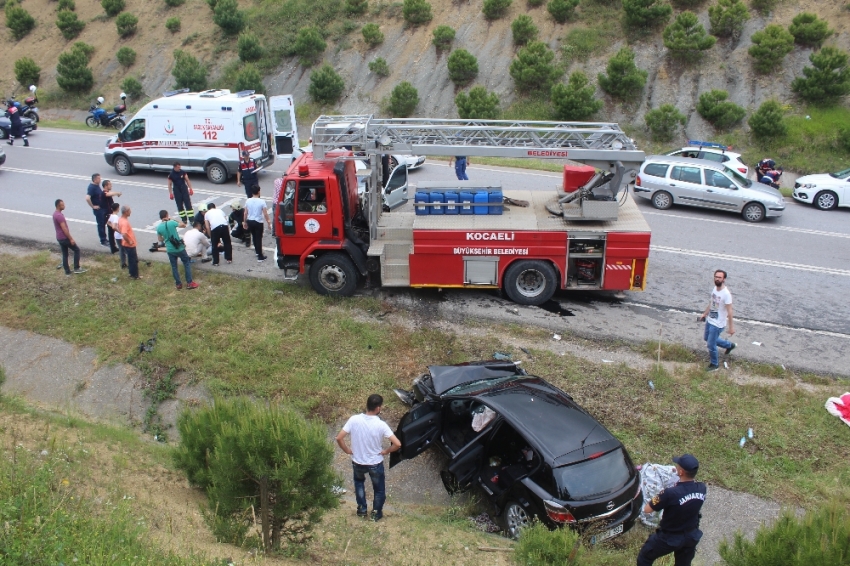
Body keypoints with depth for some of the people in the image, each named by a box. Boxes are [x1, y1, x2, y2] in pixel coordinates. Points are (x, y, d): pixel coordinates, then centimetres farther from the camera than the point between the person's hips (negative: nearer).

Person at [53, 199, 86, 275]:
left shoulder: (55, 214, 11)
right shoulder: (59, 215, -22)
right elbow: (64, 229, -23)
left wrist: (69, 237, 23)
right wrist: (71, 238, -20)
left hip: (60, 238, 10)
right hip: (64, 238, -10)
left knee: (65, 254, 13)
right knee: (77, 249, 1)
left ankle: (67, 271, 17)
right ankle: (76, 268, 1)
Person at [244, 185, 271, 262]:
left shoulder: (248, 201, -4)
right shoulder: (261, 201, -16)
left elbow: (245, 213, 2)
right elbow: (265, 214, -15)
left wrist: (245, 222, 15)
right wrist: (269, 223, -5)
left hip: (250, 221, 5)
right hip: (258, 222, -4)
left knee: (254, 236, 24)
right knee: (259, 238, 1)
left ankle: (257, 251, 42)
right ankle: (260, 257, 3)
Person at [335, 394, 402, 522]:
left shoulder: (354, 419, -18)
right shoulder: (381, 425, -23)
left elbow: (339, 438, -15)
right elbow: (397, 444, -26)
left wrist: (348, 451, 0)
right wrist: (385, 451, -7)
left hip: (357, 462, 2)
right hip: (375, 463, -2)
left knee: (359, 482, 35)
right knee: (379, 489, 26)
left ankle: (362, 509, 40)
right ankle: (376, 513, 39)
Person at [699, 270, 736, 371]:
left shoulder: (726, 294, -26)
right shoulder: (714, 288, -1)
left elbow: (729, 311, -22)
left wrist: (731, 326, -20)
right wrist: (704, 314, 24)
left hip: (717, 324, -9)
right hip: (709, 320, 9)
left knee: (711, 344, 0)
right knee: (708, 339, 26)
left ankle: (714, 364, 22)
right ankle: (730, 345, 45)